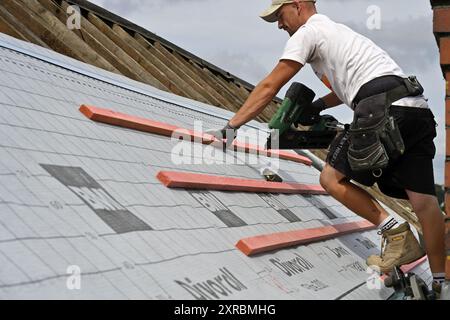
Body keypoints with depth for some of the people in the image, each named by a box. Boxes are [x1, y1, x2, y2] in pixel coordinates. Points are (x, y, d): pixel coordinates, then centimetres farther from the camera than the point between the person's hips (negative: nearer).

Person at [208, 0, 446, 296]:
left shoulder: (308, 31, 6)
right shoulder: (336, 30, 32)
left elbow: (269, 87, 3)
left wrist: (231, 126, 6)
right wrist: (315, 106, 43)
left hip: (384, 111, -9)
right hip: (419, 112, 9)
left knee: (332, 179, 3)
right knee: (423, 200, 6)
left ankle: (395, 232, -5)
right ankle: (439, 282, 8)